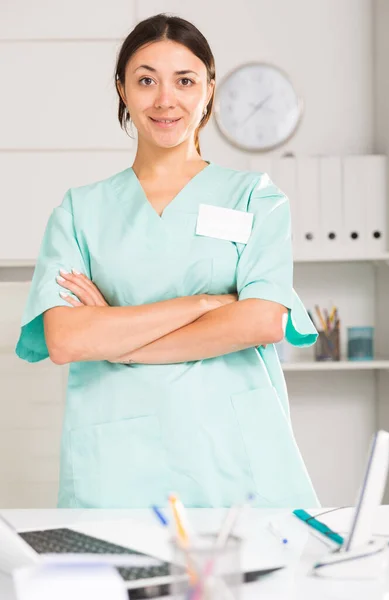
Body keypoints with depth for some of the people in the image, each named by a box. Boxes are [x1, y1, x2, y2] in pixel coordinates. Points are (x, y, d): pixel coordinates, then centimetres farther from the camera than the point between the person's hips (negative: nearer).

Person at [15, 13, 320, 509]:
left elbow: (263, 321, -6)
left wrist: (114, 336, -5)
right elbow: (64, 339, -4)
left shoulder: (254, 196, 10)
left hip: (236, 454, 0)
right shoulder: (81, 209, 11)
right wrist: (203, 302, -8)